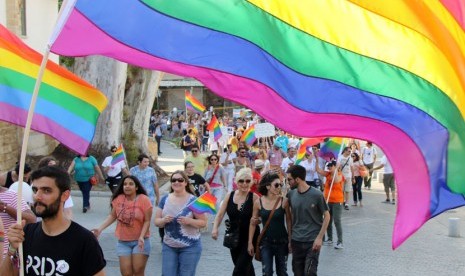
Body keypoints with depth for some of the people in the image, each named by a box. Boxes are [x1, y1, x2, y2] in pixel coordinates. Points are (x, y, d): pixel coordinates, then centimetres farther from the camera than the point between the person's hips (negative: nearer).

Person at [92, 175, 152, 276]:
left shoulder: (144, 200, -12)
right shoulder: (118, 199, -4)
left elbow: (147, 221, -10)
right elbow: (112, 216, 8)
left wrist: (141, 237, -21)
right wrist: (100, 229, -1)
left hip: (140, 241, -3)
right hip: (123, 242, 3)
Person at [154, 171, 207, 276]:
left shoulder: (193, 200, -9)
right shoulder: (165, 199, 2)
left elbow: (203, 222, -6)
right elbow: (156, 221, 6)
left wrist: (189, 221, -24)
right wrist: (164, 220, -16)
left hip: (190, 247, -3)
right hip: (169, 246, 3)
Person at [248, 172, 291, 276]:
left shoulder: (284, 201, -10)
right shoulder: (258, 202, -8)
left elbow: (289, 221, -2)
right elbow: (253, 223, 1)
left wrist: (290, 240, -3)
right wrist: (250, 242, 1)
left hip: (282, 241, 0)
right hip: (266, 241, 0)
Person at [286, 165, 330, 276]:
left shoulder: (316, 194, -12)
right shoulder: (291, 194, 1)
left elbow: (327, 216, -5)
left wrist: (319, 237, -11)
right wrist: (290, 237, 10)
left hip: (312, 241, -4)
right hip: (296, 240, 5)